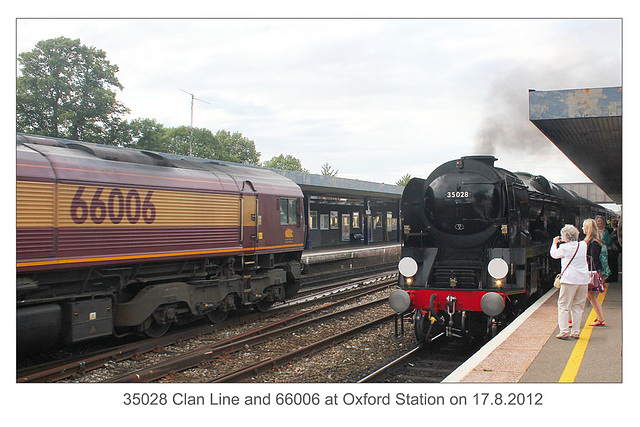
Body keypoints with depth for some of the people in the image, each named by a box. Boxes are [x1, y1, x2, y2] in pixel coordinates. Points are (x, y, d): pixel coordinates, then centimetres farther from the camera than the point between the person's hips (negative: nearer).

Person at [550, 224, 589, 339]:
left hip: (569, 280, -5)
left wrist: (555, 243, 24)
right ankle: (576, 332, 13)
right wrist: (566, 243, 24)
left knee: (563, 306, 1)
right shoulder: (583, 245, 5)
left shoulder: (564, 247, -8)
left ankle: (564, 331, -5)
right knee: (578, 306, 12)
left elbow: (553, 254, 9)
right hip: (583, 280, 5)